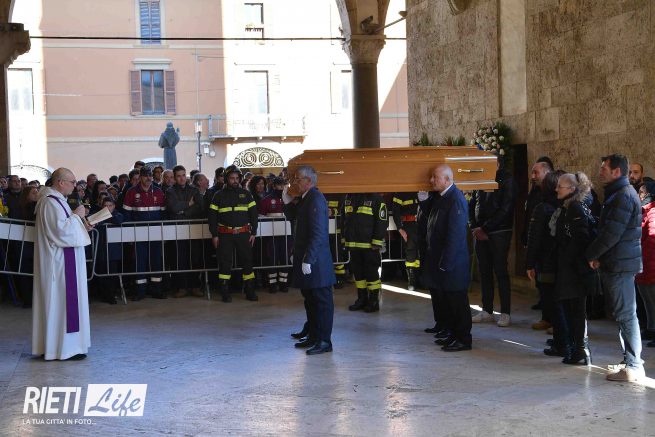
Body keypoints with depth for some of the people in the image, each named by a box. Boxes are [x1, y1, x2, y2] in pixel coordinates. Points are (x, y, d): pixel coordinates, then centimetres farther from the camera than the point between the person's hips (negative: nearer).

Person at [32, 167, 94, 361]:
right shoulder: (51, 203, -18)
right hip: (60, 261, -11)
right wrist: (76, 216, -13)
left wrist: (82, 227, 11)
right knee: (63, 301, -6)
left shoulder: (56, 200, 16)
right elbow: (60, 230, -24)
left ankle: (51, 344, 19)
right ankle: (65, 347, -1)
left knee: (56, 301, 13)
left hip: (61, 260, 11)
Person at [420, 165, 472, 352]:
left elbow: (455, 236, -22)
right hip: (435, 259, 9)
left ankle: (463, 339, 10)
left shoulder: (456, 200, -19)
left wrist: (446, 264, -22)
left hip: (452, 264, -9)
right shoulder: (437, 197, 10)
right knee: (439, 298, 17)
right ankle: (447, 332, 30)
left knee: (457, 301, 0)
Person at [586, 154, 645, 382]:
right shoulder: (618, 194, 17)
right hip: (617, 264, 10)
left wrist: (591, 254, -9)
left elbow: (612, 234, -21)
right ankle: (631, 360, 22)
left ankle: (633, 367, -2)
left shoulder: (624, 196, -16)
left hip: (621, 265, -10)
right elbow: (607, 229, 20)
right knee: (624, 314, 14)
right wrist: (597, 255, 9)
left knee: (626, 315, -6)